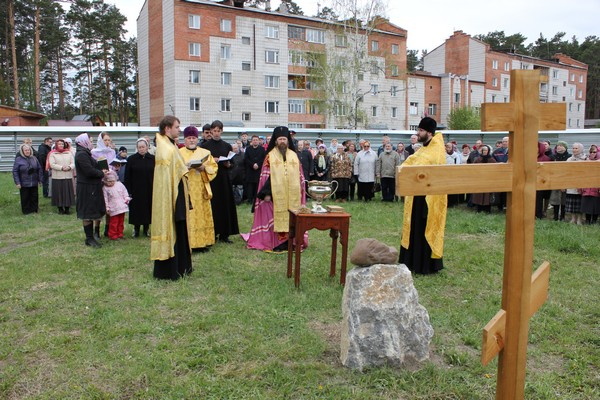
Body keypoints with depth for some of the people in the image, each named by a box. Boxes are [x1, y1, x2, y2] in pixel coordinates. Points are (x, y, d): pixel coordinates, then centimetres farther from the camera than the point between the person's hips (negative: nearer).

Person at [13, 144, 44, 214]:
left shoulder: (34, 159, 6)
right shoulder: (18, 159, -5)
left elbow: (40, 169, 10)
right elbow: (15, 171, -5)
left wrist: (40, 180, 6)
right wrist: (17, 183, -10)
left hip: (34, 183, 3)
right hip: (24, 184, -3)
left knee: (34, 198, 9)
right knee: (25, 198, 4)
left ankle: (34, 210, 20)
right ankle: (26, 211, 14)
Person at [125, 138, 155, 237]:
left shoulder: (153, 159, 1)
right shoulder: (131, 159, -1)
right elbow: (127, 177, -1)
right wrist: (128, 191, -7)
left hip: (149, 190, 1)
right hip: (136, 191, -1)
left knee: (148, 209, 6)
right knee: (136, 210, 4)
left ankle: (146, 228, 19)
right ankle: (136, 229, 16)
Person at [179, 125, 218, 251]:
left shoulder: (205, 152, 13)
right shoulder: (179, 153, 7)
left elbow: (213, 168, 6)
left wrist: (204, 168, -12)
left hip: (201, 190, 2)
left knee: (202, 215, 4)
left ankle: (202, 242, 10)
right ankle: (187, 244, -1)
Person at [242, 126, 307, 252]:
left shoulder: (294, 155, 11)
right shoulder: (270, 156, 1)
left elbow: (300, 175, 13)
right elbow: (265, 176, -3)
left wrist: (300, 192, 8)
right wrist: (266, 193, -11)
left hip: (292, 194, 3)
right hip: (276, 194, -3)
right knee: (277, 217, -2)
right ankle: (277, 242, 4)